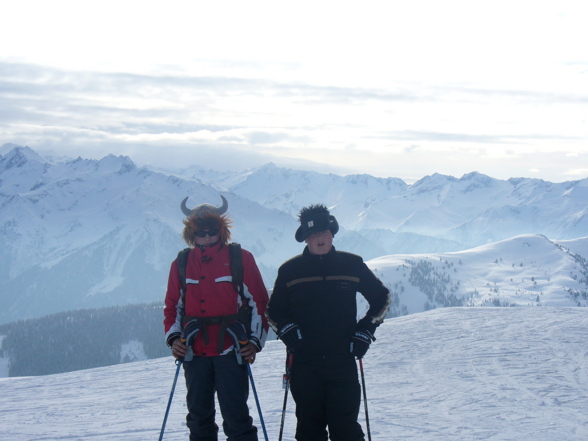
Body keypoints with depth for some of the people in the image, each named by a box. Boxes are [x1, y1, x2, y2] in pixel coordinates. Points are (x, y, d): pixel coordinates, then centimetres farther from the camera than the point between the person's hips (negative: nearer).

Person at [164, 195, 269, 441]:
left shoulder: (240, 259, 2)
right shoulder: (181, 264, 10)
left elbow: (259, 303, 4)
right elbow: (172, 306, 17)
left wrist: (255, 341, -5)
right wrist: (174, 337, 1)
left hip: (231, 350, -3)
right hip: (194, 354, 3)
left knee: (236, 416, -6)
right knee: (199, 416, 9)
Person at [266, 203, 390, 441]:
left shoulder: (352, 265, 6)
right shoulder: (290, 270, 6)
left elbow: (382, 298, 16)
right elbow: (273, 311, 16)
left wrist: (366, 331, 5)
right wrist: (287, 330, -4)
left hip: (343, 362, 0)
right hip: (304, 365, 1)